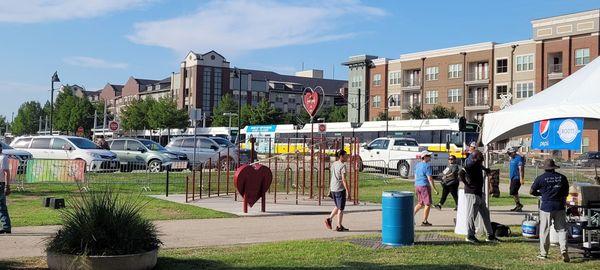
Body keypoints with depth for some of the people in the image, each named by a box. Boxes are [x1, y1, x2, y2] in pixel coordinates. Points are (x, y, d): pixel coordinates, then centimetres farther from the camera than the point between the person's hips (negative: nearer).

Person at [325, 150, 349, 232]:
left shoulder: (333, 164, 8)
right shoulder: (343, 166, -14)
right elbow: (344, 180, -18)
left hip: (333, 189, 7)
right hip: (340, 189, -7)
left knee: (338, 207, 22)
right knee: (341, 208, 4)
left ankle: (329, 219, 11)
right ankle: (339, 226, 10)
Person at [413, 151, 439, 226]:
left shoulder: (417, 165, 11)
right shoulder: (427, 166, -14)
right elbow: (430, 178, -17)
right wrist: (435, 189, -14)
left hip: (417, 186, 8)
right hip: (424, 186, -8)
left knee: (420, 203, 20)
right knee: (428, 204, 1)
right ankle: (424, 221, 3)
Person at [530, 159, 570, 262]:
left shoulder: (541, 178, -4)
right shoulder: (562, 177, 4)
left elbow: (531, 192, 4)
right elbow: (566, 193, 12)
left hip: (546, 207, -2)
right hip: (559, 206, 2)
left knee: (544, 231, 6)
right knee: (561, 229, 7)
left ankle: (543, 253, 11)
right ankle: (564, 249, -12)